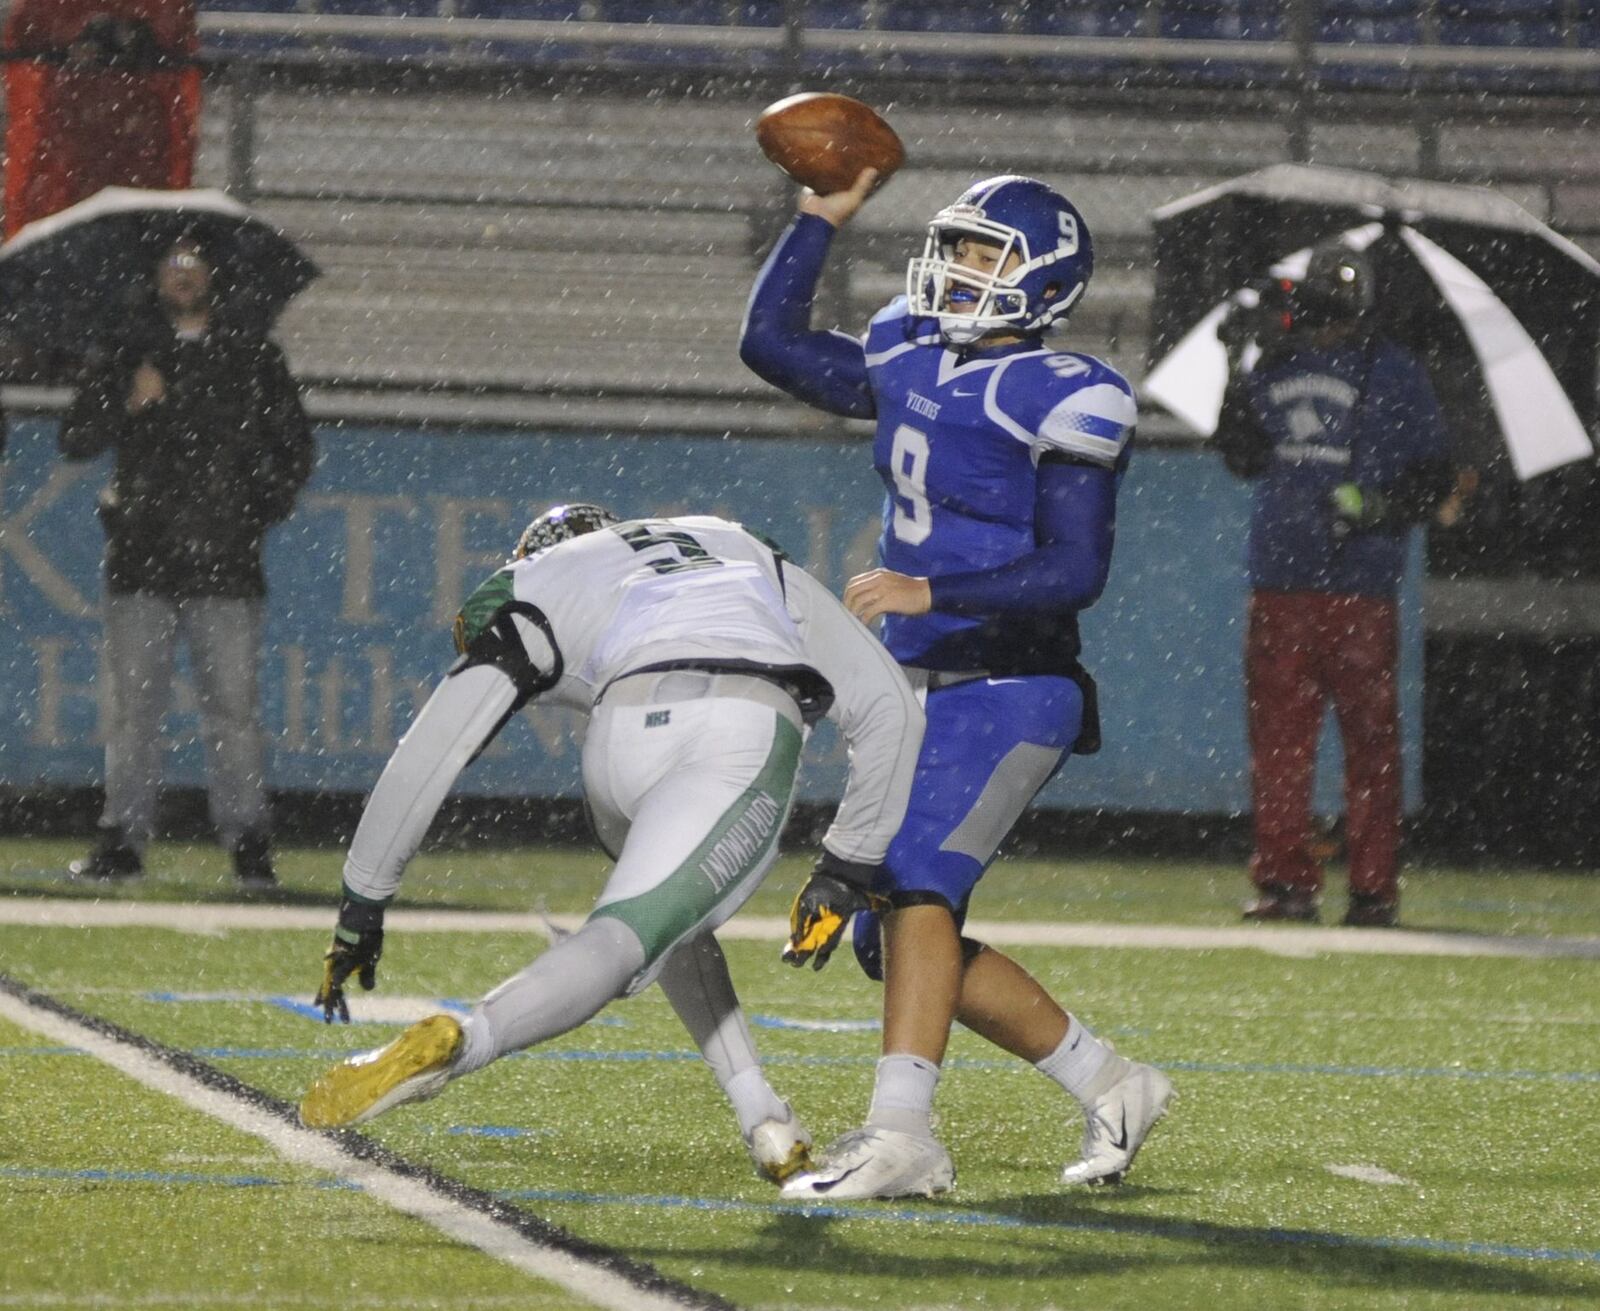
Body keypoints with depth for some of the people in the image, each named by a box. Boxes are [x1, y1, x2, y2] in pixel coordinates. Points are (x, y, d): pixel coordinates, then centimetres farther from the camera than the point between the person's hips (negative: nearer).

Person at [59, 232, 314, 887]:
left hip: (225, 562, -1)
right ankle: (122, 840, 3)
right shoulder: (122, 357, 12)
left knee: (232, 709, -4)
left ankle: (249, 845, 0)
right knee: (132, 704, -1)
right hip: (141, 560, 1)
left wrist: (262, 513, 5)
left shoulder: (254, 361, 12)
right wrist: (127, 406, -11)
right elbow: (75, 440, 5)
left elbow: (294, 448, 18)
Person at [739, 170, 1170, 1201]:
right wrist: (824, 216, 15)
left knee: (911, 881, -24)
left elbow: (1075, 573, -18)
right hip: (921, 691, 9)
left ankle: (902, 1135, -29)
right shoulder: (912, 363, 11)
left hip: (1010, 692, -9)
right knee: (892, 940, 7)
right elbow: (771, 342, 20)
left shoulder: (1059, 399, -12)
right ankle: (1110, 1085, 19)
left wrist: (930, 592, -27)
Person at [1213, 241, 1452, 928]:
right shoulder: (1274, 366, 14)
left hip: (1359, 582, -4)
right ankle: (1285, 878, 8)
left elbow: (1433, 478, 2)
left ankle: (1374, 888, -1)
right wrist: (1238, 374, -3)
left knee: (1369, 738, -4)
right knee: (1277, 733, 3)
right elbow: (1245, 457, 7)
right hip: (1278, 578, 4)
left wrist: (1380, 508, -17)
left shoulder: (1393, 373, 1)